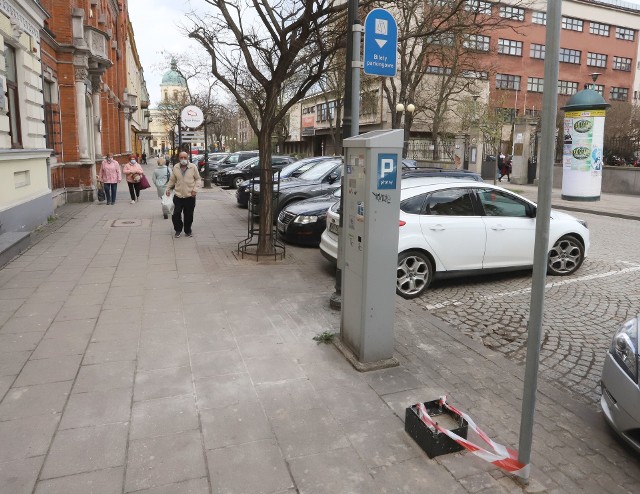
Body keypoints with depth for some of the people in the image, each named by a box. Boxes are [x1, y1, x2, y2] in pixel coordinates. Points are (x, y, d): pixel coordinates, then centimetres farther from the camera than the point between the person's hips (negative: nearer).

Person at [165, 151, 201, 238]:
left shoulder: (193, 167, -4)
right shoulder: (175, 167, 2)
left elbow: (198, 179, 2)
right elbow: (172, 180, 13)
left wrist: (195, 189, -8)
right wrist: (168, 189, 11)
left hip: (190, 196, -1)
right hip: (178, 196, 1)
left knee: (189, 216, 6)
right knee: (176, 214, -1)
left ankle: (188, 231, 25)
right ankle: (178, 230, 21)